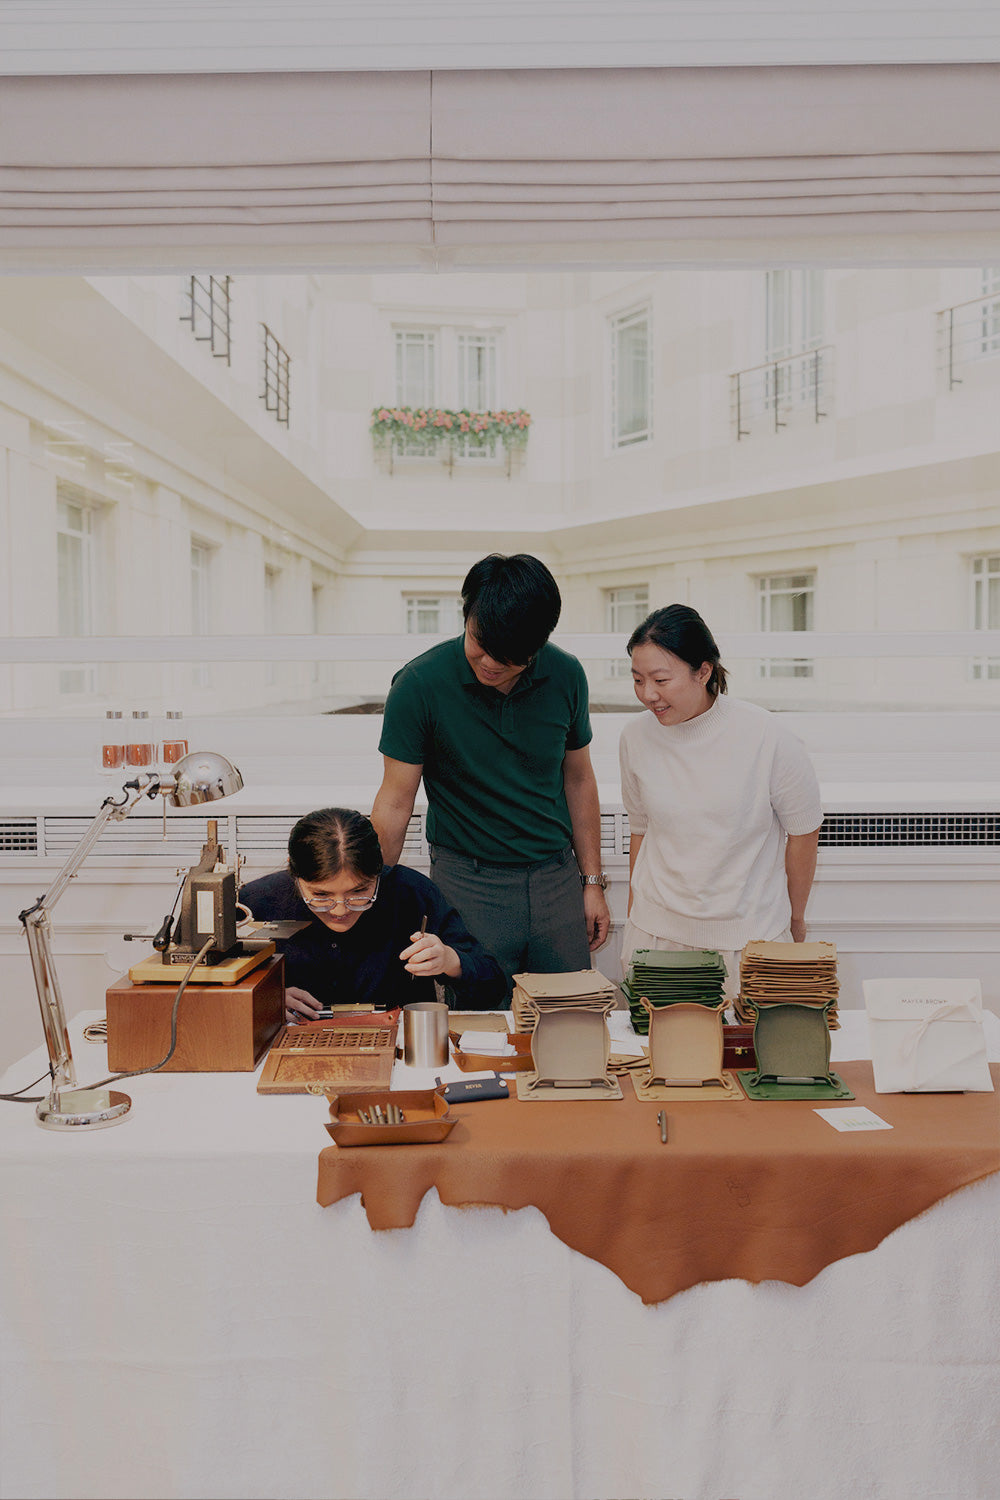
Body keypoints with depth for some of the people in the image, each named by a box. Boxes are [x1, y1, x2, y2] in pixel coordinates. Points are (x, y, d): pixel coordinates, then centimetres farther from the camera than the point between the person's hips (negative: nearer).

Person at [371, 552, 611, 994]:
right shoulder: (419, 685, -13)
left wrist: (592, 881, 10)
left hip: (557, 879, 3)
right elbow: (395, 803, -8)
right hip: (468, 883, -3)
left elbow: (578, 778, 9)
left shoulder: (566, 676, -3)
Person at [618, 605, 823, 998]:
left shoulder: (765, 737, -14)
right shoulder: (636, 737, -4)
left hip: (749, 936, -2)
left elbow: (803, 832, -1)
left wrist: (795, 921, 9)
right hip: (655, 934, 3)